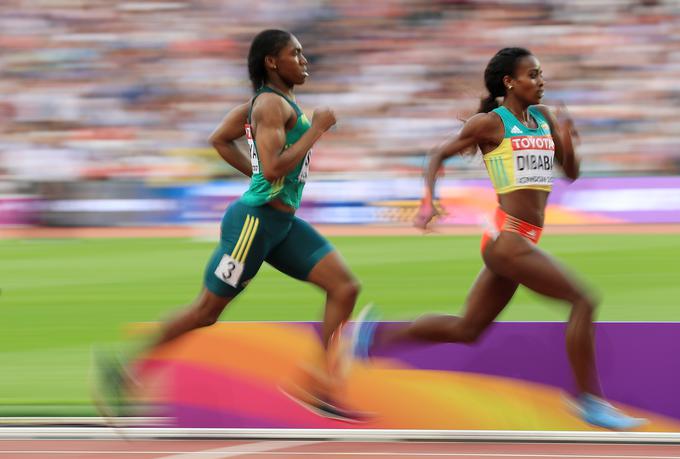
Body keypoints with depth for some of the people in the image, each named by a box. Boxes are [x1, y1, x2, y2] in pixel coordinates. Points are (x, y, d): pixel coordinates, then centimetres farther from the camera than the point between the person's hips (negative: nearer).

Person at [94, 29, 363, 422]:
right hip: (256, 220, -10)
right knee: (207, 311, 1)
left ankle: (319, 388, -2)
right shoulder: (272, 105, -16)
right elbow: (274, 168, -27)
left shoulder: (274, 101, 13)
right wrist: (317, 129, -19)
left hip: (283, 223, 10)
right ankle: (127, 367, 15)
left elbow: (220, 139, 23)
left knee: (346, 287, -2)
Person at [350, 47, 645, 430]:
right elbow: (440, 155, 6)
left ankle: (378, 335, 22)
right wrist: (429, 201, -8)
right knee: (582, 300, -14)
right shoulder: (490, 123, -4)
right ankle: (590, 401, -8)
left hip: (524, 241, 8)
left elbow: (572, 173, 16)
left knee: (467, 330, 14)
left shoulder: (543, 117, 14)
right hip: (506, 237, -8)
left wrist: (567, 141, -4)